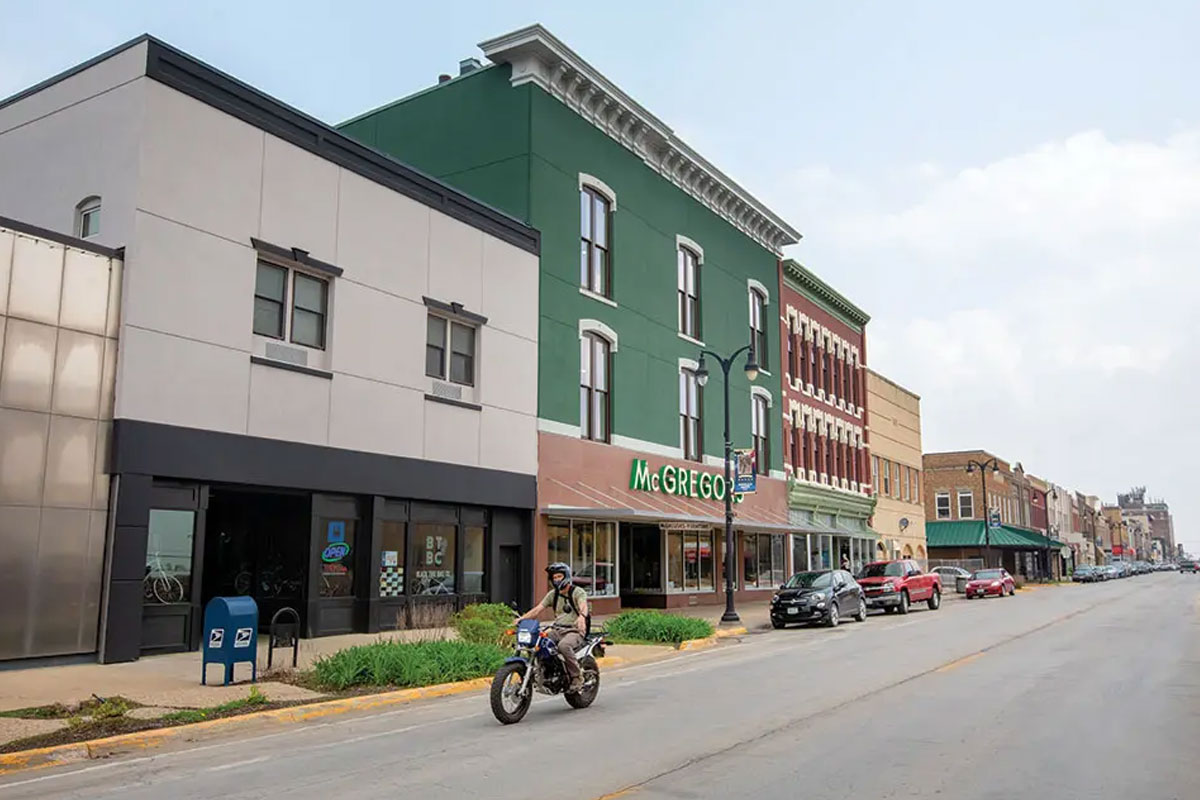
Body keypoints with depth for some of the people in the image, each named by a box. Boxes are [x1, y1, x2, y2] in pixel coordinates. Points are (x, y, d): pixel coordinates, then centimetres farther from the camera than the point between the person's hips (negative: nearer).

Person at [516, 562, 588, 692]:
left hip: (574, 631, -6)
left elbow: (583, 606, -24)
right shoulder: (553, 594, 16)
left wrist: (582, 616, -47)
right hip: (557, 630, 6)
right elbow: (538, 609, 7)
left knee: (563, 645, -37)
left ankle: (577, 677, -21)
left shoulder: (578, 592, -3)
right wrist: (522, 618, -11)